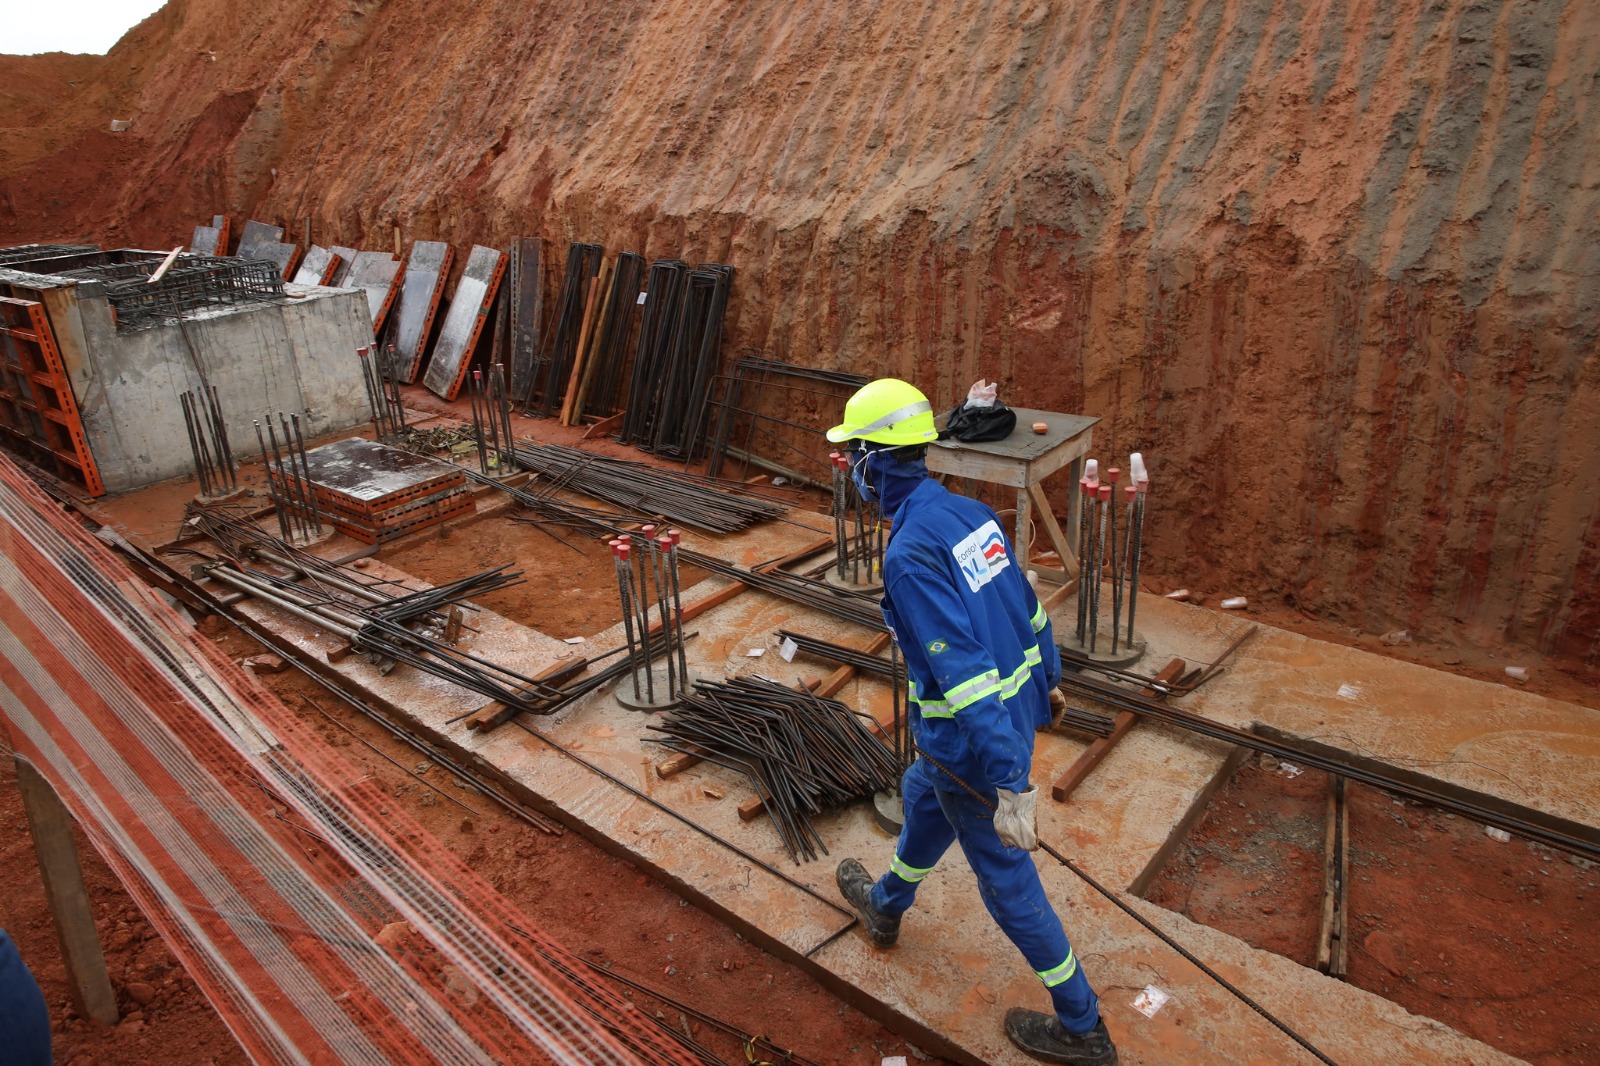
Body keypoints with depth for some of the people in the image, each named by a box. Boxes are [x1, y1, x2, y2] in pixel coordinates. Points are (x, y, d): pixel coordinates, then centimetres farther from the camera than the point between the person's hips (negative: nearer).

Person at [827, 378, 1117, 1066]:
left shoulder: (910, 551, -29)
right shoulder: (970, 512, -1)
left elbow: (962, 666, -34)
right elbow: (1026, 602, 11)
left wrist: (1009, 784, -32)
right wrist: (1048, 674, 27)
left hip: (976, 741, -9)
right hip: (1020, 708, 9)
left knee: (1007, 881, 11)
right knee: (921, 796, 32)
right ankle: (886, 906, 58)